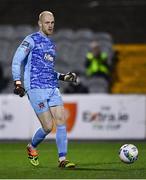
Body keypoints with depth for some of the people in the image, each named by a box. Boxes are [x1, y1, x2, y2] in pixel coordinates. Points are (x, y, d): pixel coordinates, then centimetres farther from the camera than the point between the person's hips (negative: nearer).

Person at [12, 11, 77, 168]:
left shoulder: (52, 45, 20)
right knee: (48, 127, -9)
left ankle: (62, 159, -4)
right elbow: (16, 61, -7)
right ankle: (32, 148, 20)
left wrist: (63, 77, 17)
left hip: (52, 88, 7)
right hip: (36, 89, -7)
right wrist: (17, 83, -17)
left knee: (62, 122, -7)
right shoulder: (31, 40, -2)